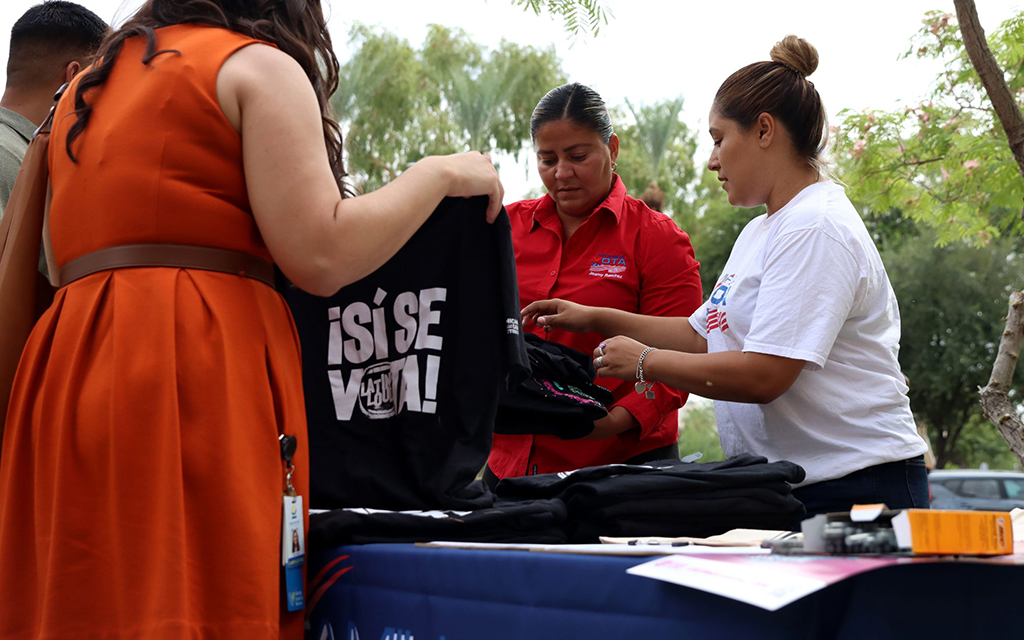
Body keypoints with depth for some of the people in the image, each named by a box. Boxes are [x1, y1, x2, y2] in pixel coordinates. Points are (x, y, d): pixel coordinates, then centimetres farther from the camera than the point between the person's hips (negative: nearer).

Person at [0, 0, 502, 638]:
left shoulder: (85, 90, 25)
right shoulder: (261, 66, 2)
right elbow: (320, 256, -9)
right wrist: (440, 173, 5)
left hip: (69, 368, 8)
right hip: (200, 368, -7)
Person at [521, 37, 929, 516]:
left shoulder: (816, 229, -14)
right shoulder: (760, 232, 21)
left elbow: (762, 376, -20)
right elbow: (703, 335, 25)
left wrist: (644, 361, -8)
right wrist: (594, 319, 20)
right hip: (786, 485, 9)